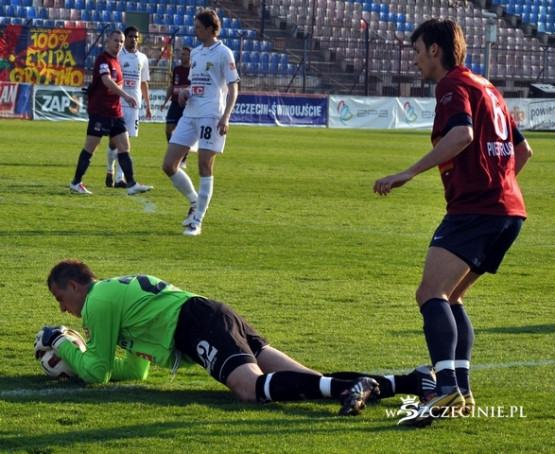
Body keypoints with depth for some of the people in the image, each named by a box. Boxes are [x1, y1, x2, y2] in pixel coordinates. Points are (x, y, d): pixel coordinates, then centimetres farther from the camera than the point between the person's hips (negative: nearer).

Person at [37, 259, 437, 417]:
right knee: (311, 382, -8)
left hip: (197, 325, -8)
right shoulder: (119, 290, 34)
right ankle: (404, 382, -22)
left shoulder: (97, 301, 6)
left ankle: (347, 387, -52)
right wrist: (70, 361, 40)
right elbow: (134, 368, 41)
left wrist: (63, 345, 21)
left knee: (252, 387, -32)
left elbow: (98, 371, 7)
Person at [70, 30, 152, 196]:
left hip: (115, 113, 8)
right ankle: (76, 183, 8)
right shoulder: (103, 59, -12)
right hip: (99, 111, -8)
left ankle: (131, 184, 0)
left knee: (124, 147, 2)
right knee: (90, 148, -2)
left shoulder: (116, 62, 16)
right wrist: (126, 96, -38)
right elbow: (107, 81, -29)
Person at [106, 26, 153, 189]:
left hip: (134, 105, 3)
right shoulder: (117, 56, -2)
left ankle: (119, 177, 0)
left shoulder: (142, 58, 12)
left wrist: (148, 106, 15)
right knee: (114, 140, -1)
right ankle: (110, 171, 21)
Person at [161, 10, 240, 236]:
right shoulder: (195, 53, 17)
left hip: (211, 116, -7)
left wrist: (225, 117, -19)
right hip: (190, 115, 7)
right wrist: (186, 93, 5)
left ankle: (197, 222, -1)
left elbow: (233, 88, -7)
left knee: (205, 167, -6)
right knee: (169, 165, 1)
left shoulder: (223, 53, -4)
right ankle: (195, 202, 21)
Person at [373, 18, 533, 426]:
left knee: (431, 293, -20)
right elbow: (523, 150, 29)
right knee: (449, 298, 18)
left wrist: (410, 172, -23)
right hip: (508, 210, 10)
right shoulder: (486, 88, 24)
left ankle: (447, 388, -36)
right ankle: (462, 392, 11)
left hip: (475, 209, -10)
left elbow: (462, 134, -24)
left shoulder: (454, 84, -4)